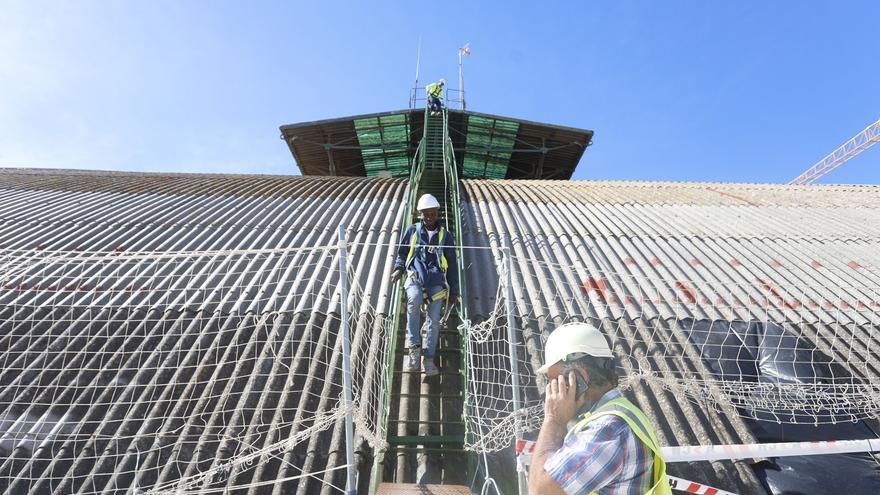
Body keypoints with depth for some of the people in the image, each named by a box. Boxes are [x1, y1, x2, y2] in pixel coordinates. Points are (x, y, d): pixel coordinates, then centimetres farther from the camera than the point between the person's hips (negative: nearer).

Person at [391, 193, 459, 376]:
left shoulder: (445, 235, 12)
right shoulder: (412, 231, 11)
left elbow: (452, 265, 15)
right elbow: (402, 253, 23)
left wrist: (453, 291, 12)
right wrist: (399, 268, 2)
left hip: (436, 281, 1)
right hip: (415, 276, -1)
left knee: (434, 319, -10)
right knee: (414, 300, -33)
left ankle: (429, 359, 0)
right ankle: (414, 348, -25)